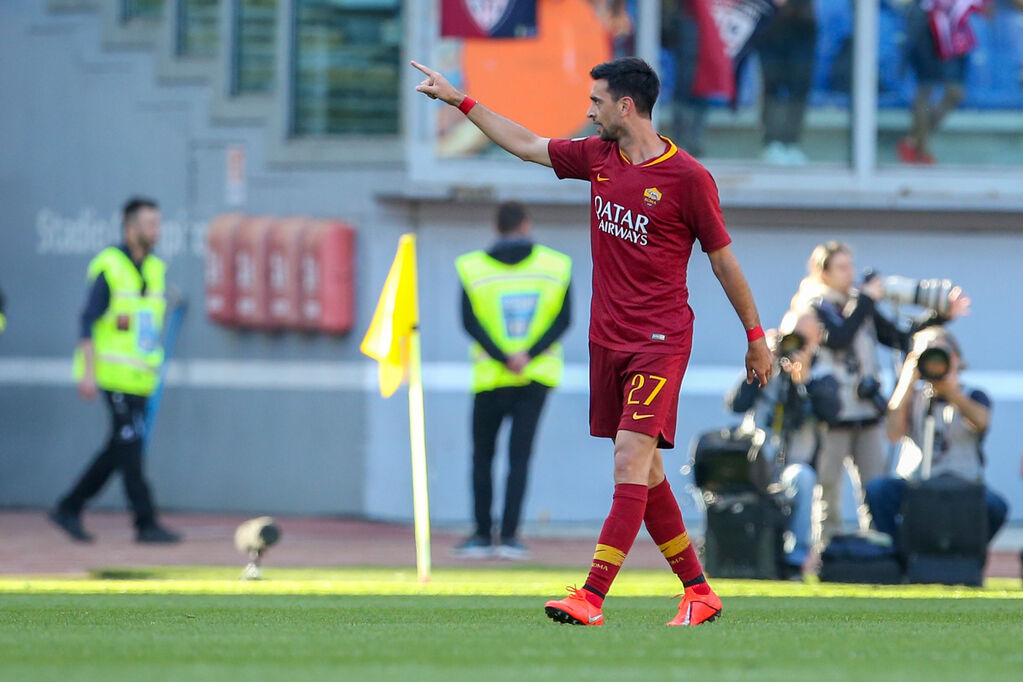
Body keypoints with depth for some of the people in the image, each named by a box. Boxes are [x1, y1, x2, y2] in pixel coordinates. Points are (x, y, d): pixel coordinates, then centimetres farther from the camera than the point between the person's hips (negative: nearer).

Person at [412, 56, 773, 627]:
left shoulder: (687, 176, -10)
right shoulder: (597, 157, 7)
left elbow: (723, 259, -3)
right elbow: (526, 145, 21)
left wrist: (757, 338, 3)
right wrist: (460, 99, 22)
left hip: (660, 341, -7)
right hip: (608, 339, 7)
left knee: (632, 461, -15)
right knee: (646, 475, 8)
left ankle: (592, 598, -22)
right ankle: (699, 592, 16)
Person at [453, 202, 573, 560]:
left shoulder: (473, 268, -3)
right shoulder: (555, 266, 1)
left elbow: (469, 322, -10)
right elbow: (563, 319, -5)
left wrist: (504, 358, -12)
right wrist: (528, 354, -12)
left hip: (491, 379, -1)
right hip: (538, 377, 1)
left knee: (482, 455, 11)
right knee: (520, 455, 1)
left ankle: (483, 535, 11)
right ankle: (509, 536, -8)